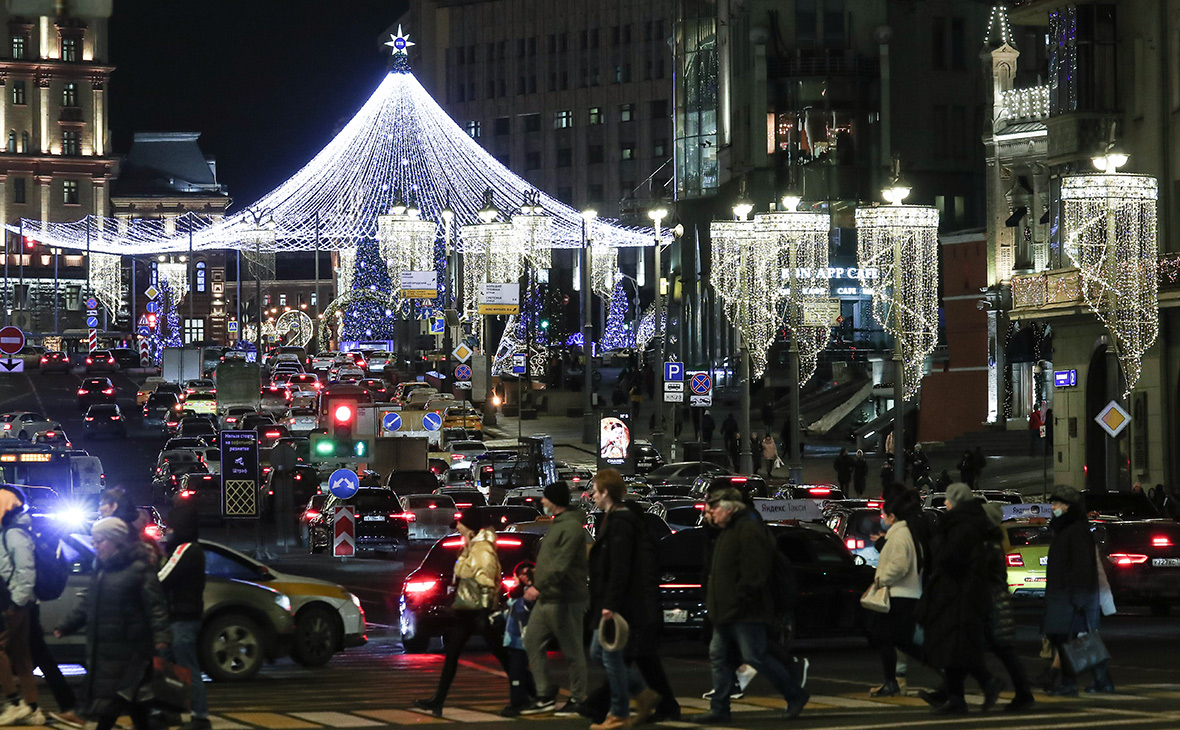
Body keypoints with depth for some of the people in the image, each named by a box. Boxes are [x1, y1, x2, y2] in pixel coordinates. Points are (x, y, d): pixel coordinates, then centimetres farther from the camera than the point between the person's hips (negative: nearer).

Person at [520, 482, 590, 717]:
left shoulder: (572, 527, -17)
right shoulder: (557, 524, 16)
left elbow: (561, 564, -27)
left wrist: (540, 586, -34)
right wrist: (541, 587, 21)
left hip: (565, 601, -11)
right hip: (546, 599, 11)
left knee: (572, 651, 0)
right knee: (533, 643, 8)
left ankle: (577, 699, 9)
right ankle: (545, 696, 12)